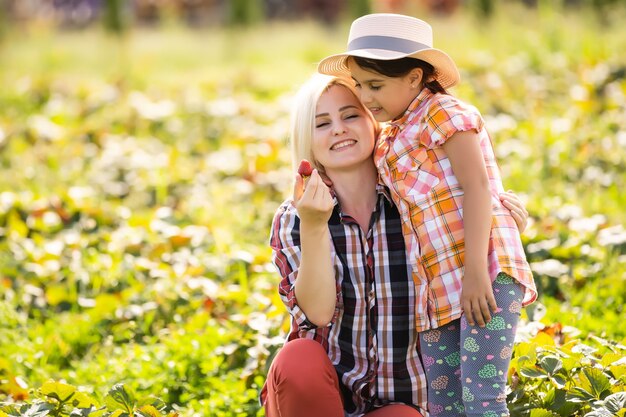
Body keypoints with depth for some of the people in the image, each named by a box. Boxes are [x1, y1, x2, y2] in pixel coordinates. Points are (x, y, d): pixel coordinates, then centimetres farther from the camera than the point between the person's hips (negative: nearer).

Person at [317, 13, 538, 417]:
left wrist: (476, 270, -23)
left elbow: (477, 187, -14)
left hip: (486, 274, -9)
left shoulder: (443, 112, -3)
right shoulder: (392, 138, 23)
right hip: (437, 289, 9)